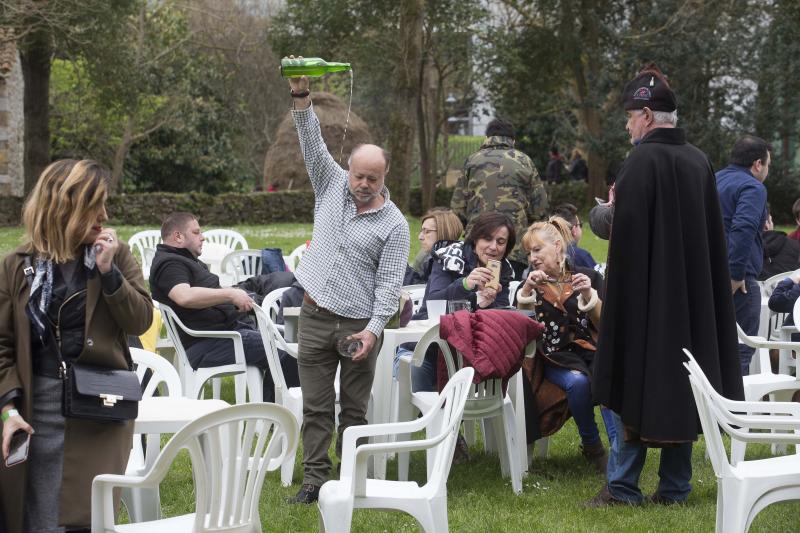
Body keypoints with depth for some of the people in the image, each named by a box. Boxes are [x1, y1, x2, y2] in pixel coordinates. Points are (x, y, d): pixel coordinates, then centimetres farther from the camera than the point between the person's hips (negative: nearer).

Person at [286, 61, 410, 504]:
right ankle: (314, 479, 6)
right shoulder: (332, 186, 6)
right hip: (315, 317, 3)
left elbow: (389, 283, -7)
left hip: (359, 324, -2)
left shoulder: (394, 224, -4)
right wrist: (300, 96, -15)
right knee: (316, 407, 3)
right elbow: (312, 142, -2)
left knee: (354, 408, 4)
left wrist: (374, 328, -17)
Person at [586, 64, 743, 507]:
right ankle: (675, 486, 14)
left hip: (647, 293, -6)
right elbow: (713, 236, 13)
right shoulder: (698, 161, 6)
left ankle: (622, 484, 5)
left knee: (637, 382, 2)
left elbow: (626, 236, -17)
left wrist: (612, 208, 2)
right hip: (693, 294, 6)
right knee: (681, 384, 11)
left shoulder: (643, 161, -16)